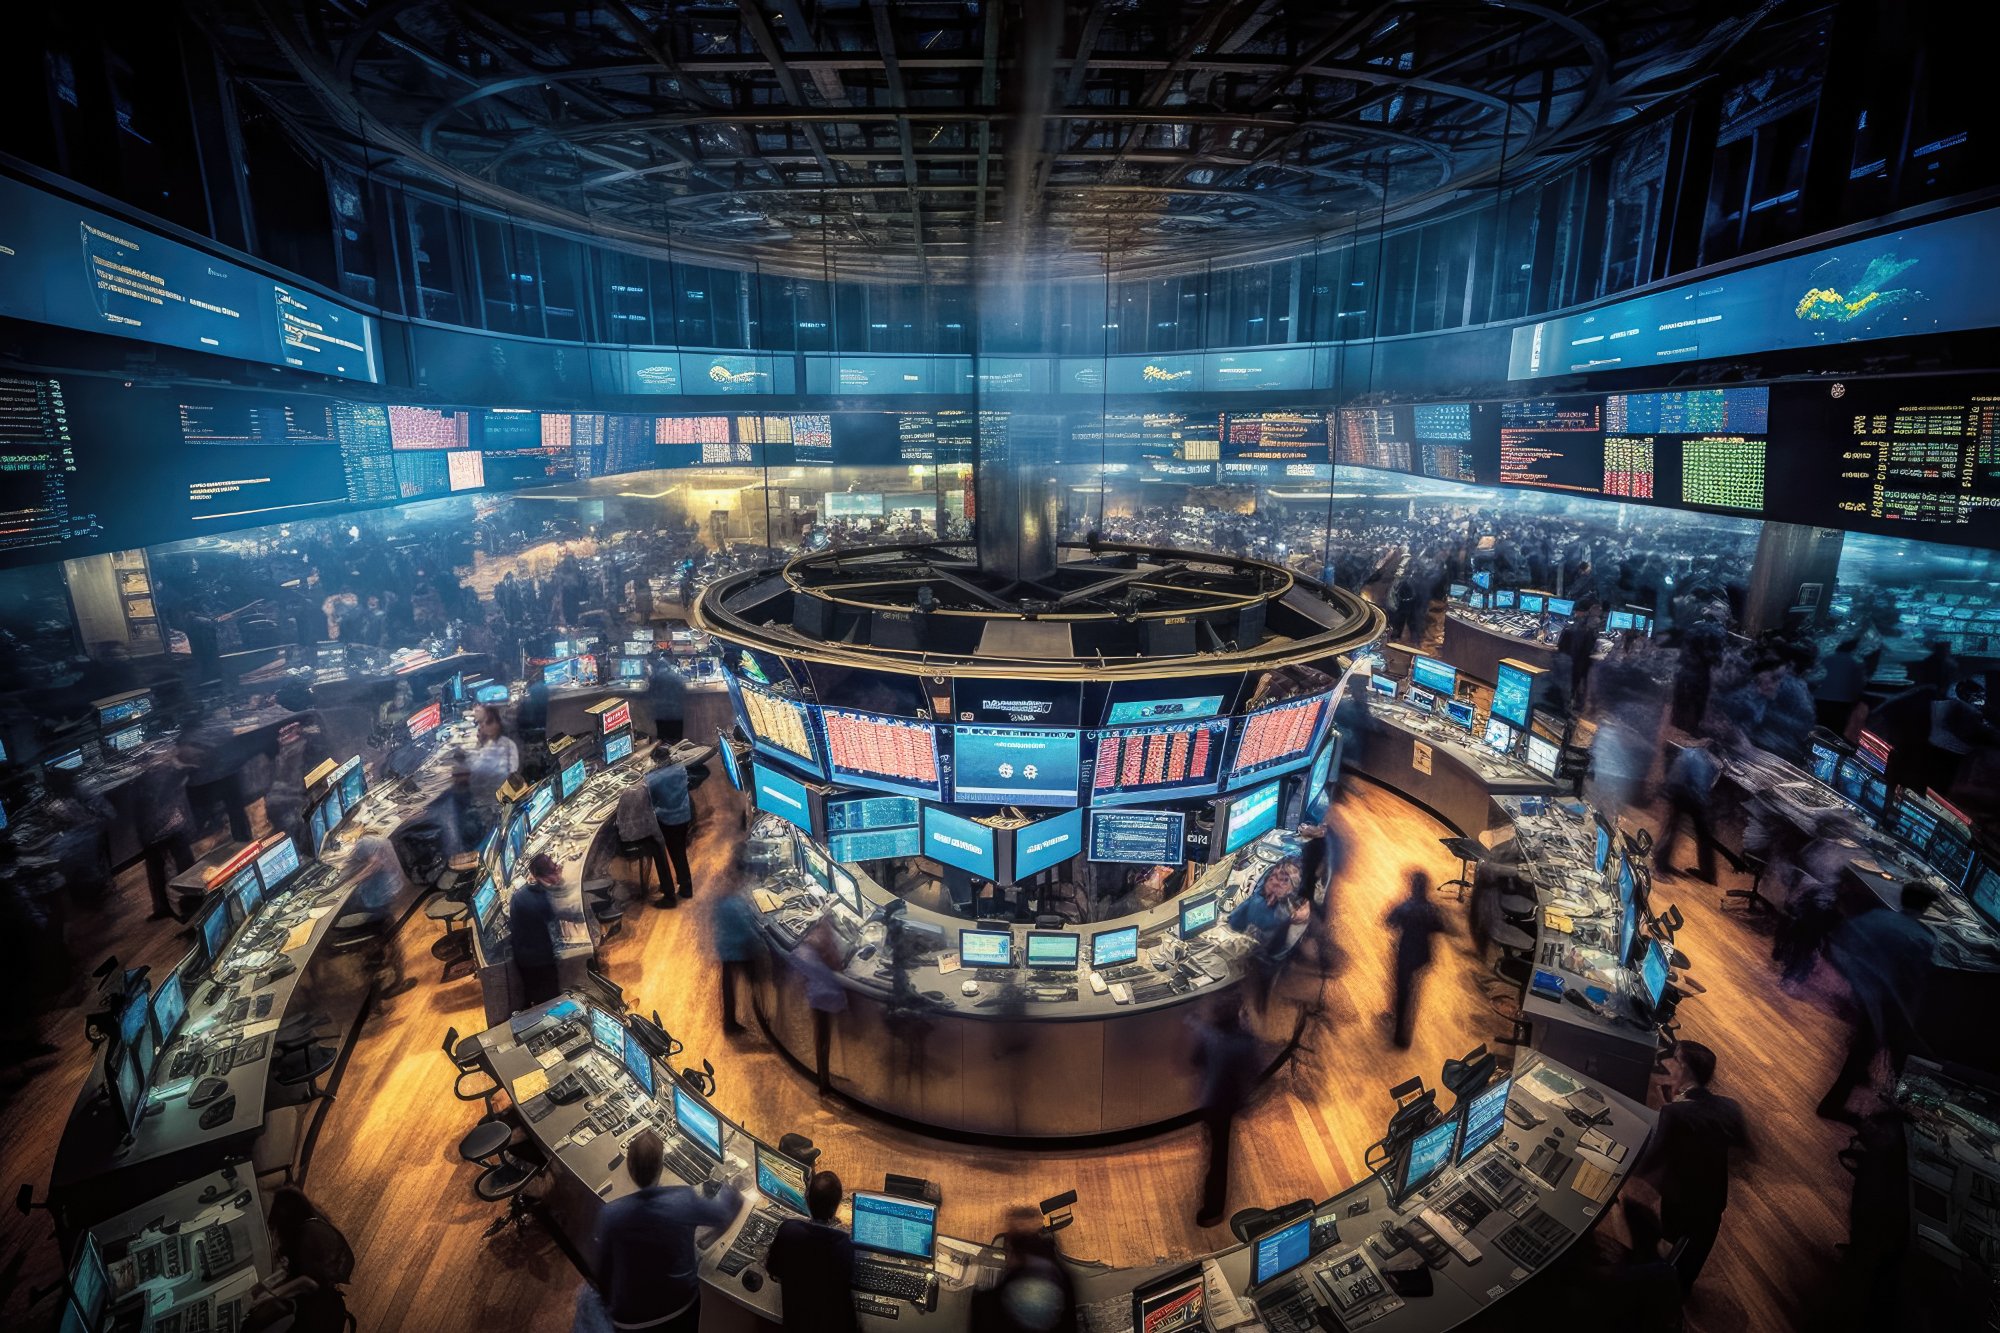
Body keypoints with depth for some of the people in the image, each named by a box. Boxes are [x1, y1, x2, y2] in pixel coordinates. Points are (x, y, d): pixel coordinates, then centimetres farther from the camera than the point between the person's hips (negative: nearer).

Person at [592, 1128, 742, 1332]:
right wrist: (729, 1192, 20)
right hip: (681, 1306, 0)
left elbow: (604, 1269, -8)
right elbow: (722, 1213, -2)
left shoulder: (611, 1214, -22)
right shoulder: (684, 1200, -21)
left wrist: (612, 1306, 12)